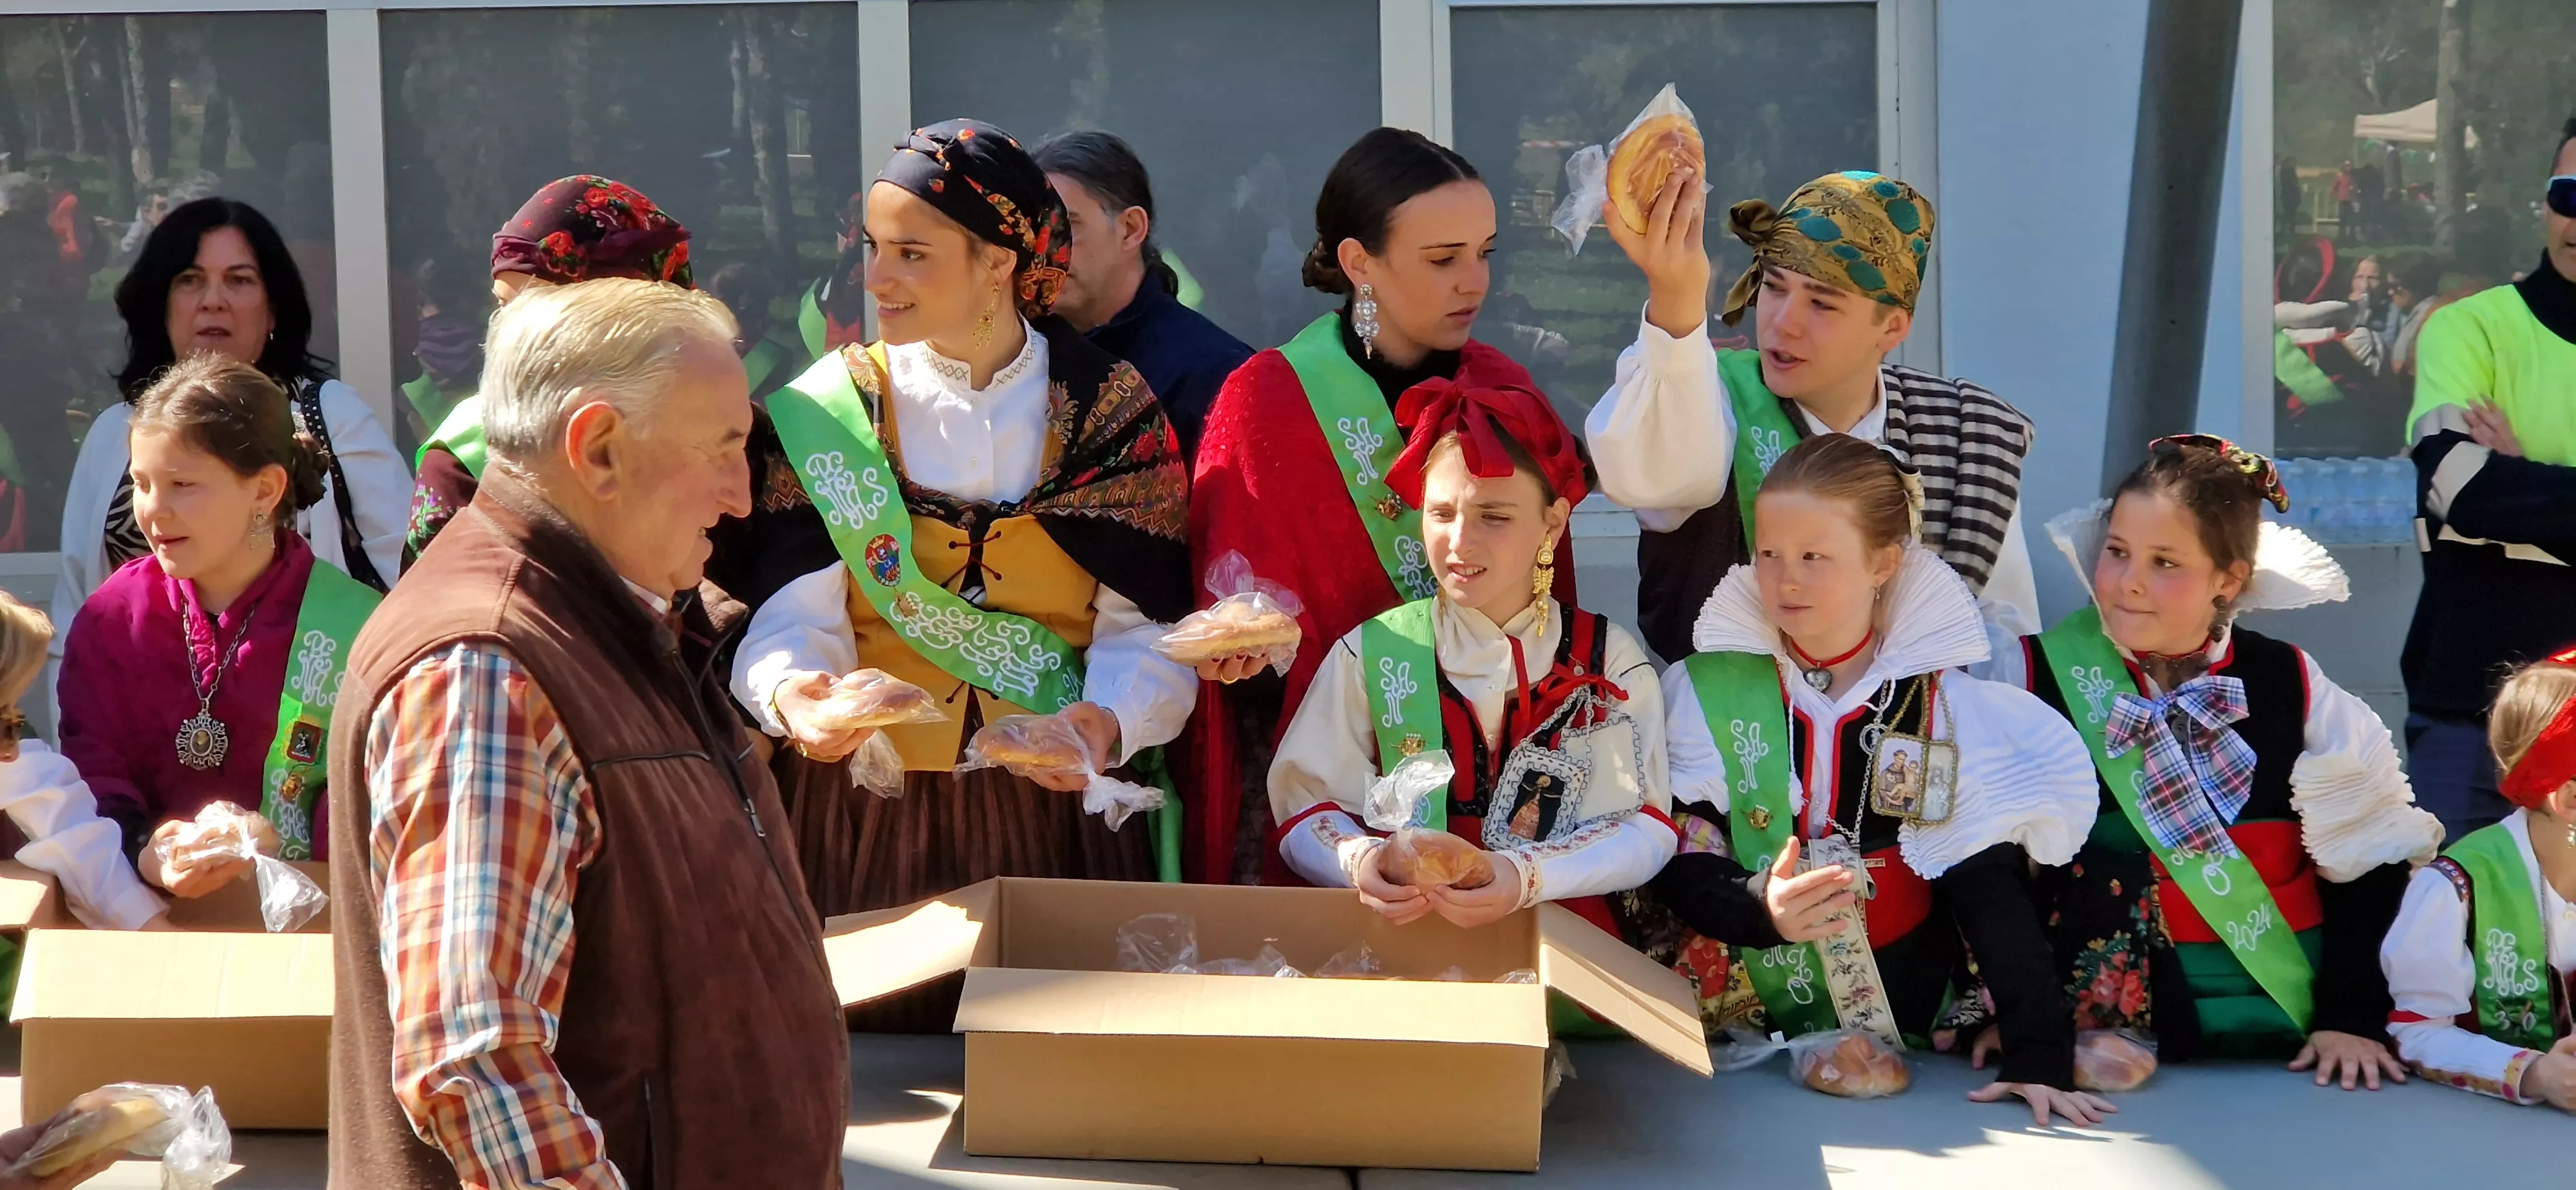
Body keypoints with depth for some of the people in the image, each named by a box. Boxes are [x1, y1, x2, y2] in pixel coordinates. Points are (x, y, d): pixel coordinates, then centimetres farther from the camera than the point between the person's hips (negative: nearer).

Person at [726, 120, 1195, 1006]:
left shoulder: (1112, 412, 0)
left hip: (1056, 811, 0)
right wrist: (791, 690, -28)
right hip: (869, 819, 0)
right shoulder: (831, 409, 1)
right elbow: (797, 609, -6)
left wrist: (1111, 719, -23)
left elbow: (1142, 628, -3)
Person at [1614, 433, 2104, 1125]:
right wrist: (1760, 911, -22)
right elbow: (1679, 863, -1)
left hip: (1903, 1027, 1)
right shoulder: (1709, 691, 2)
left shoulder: (1945, 703, 1)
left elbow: (1992, 888, -4)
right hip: (1742, 1036, -1)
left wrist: (2037, 1053, -15)